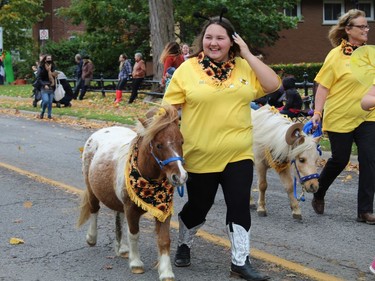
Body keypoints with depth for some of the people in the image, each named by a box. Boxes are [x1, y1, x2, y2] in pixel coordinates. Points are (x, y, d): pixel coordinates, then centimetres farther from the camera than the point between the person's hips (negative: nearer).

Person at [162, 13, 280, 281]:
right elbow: (170, 107, -2)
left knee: (240, 206, 0)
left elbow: (273, 85, -8)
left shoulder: (244, 67, 4)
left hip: (238, 154, 2)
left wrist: (248, 55, -9)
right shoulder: (187, 69, -4)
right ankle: (184, 245, 39)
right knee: (198, 206, 12)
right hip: (200, 156, -2)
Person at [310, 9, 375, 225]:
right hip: (340, 118, -4)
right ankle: (318, 195, 34)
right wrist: (317, 113, -15)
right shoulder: (336, 55, -9)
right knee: (340, 160, 7)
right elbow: (323, 86, -8)